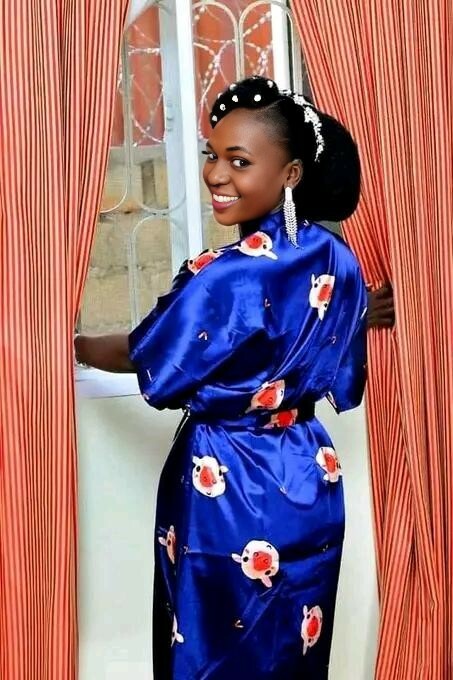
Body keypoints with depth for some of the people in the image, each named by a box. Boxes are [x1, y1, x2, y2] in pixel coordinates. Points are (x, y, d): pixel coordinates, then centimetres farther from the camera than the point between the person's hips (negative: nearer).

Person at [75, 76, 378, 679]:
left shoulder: (228, 278, -24)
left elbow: (149, 363, -9)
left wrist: (71, 346, 7)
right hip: (311, 484, 7)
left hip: (229, 493, -7)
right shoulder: (338, 261, -2)